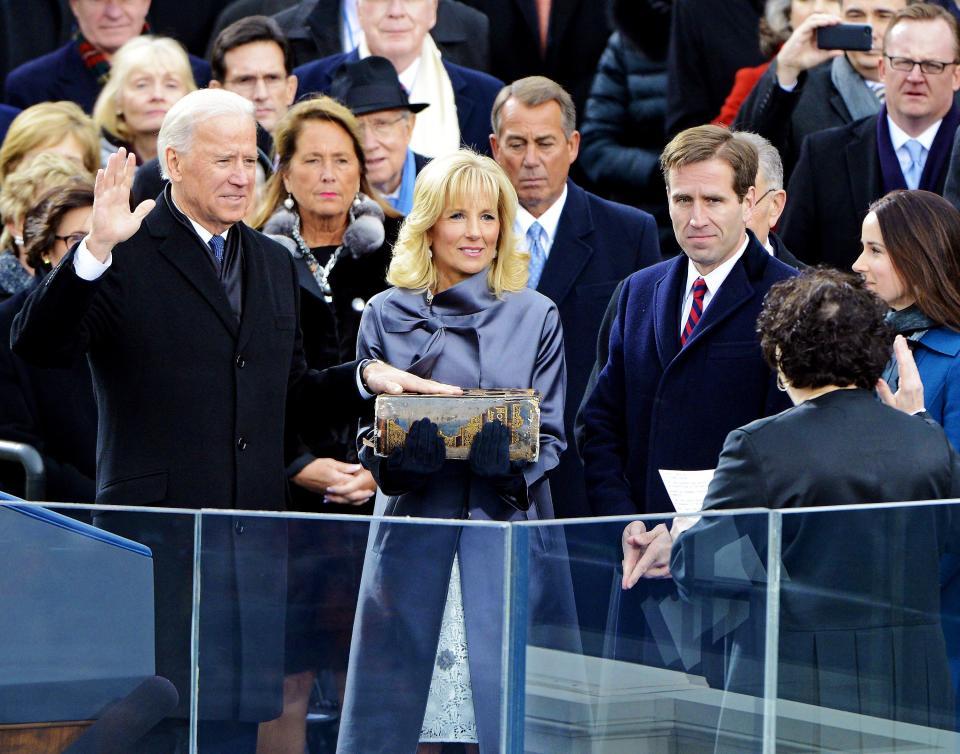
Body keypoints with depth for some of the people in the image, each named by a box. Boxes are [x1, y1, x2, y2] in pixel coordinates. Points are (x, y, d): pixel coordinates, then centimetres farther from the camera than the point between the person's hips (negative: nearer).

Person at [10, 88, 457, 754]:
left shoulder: (274, 264, 19)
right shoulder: (127, 258, -3)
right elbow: (39, 346, -17)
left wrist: (364, 376, 7)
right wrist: (94, 249, -29)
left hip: (254, 541, 6)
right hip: (160, 538, -6)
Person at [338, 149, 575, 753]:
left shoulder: (535, 317, 7)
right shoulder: (388, 317, 7)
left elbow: (550, 435, 5)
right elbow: (370, 439, 8)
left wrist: (510, 460, -16)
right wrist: (395, 449, -15)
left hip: (506, 528, 0)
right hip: (415, 531, 0)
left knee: (509, 704, -4)